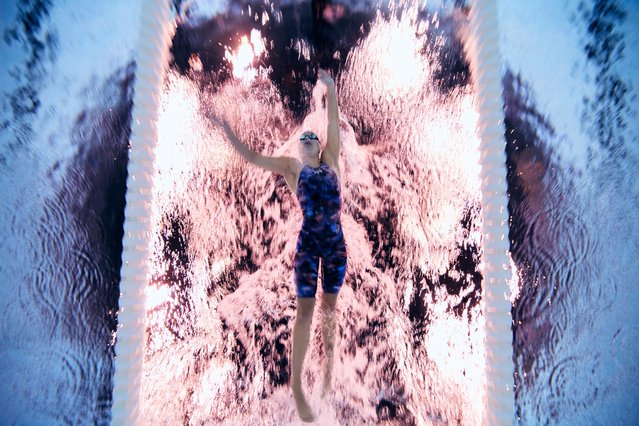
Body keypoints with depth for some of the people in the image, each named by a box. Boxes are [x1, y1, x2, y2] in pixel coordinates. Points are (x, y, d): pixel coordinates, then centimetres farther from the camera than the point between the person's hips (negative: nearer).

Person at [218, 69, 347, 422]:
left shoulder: (331, 160, 12)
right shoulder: (291, 167, 7)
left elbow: (333, 120, 10)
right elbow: (251, 157, 5)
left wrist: (330, 88, 8)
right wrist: (224, 127, 4)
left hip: (336, 241, 3)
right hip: (308, 242, -2)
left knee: (330, 306, 12)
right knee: (305, 308, -2)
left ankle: (329, 370, 27)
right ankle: (296, 384, 8)